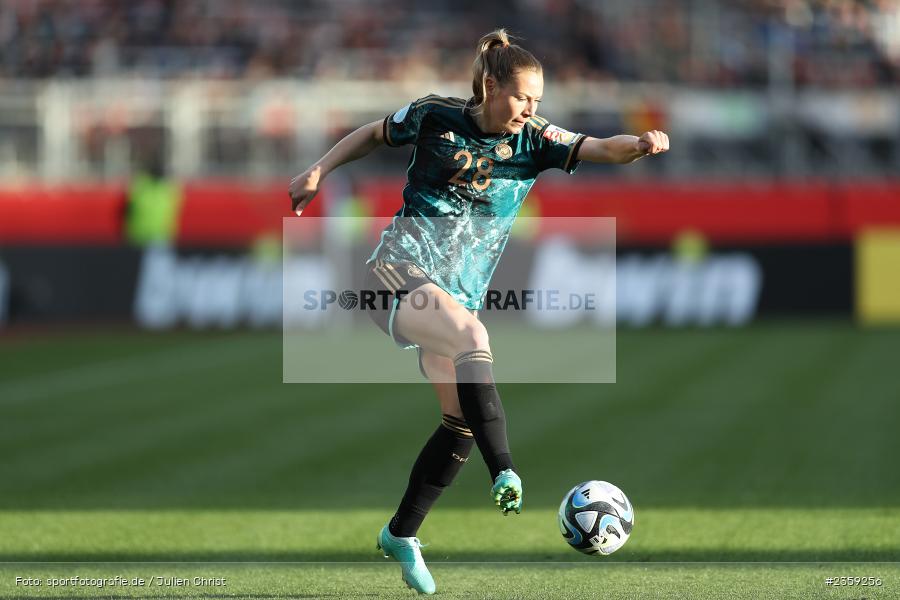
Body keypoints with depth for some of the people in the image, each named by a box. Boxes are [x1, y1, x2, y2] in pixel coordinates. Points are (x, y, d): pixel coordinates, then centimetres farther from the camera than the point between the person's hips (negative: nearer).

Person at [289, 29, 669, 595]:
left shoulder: (534, 141, 1)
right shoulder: (436, 117, -3)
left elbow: (603, 148, -15)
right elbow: (373, 134, 15)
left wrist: (642, 143, -35)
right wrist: (319, 172, 9)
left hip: (458, 293, 5)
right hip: (401, 271, -5)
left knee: (462, 423, 2)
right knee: (473, 336, -34)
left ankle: (401, 535, 20)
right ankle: (505, 474, -47)